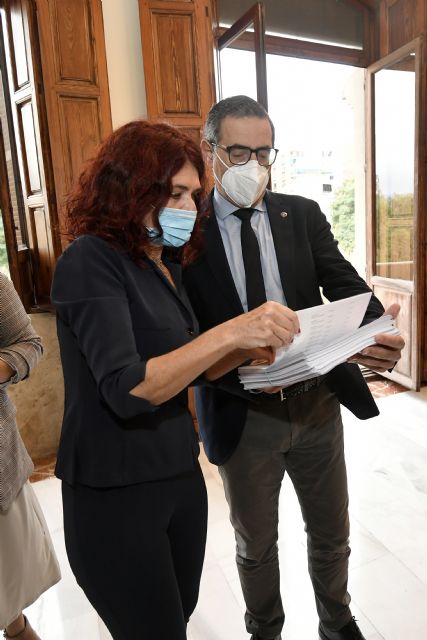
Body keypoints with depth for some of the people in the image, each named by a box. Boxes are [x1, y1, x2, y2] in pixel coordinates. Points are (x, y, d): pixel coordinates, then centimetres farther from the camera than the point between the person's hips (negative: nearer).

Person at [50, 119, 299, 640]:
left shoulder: (166, 262, 6)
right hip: (115, 496, -7)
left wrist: (252, 348, -5)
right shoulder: (89, 261, -17)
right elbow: (125, 389, -28)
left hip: (180, 474, 7)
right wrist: (230, 332, -34)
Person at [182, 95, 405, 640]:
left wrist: (378, 333, -30)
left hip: (318, 404, 3)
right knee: (255, 545, 21)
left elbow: (344, 285, -9)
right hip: (243, 415, -2)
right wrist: (240, 369, -28)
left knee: (331, 534, 24)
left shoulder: (304, 215, 0)